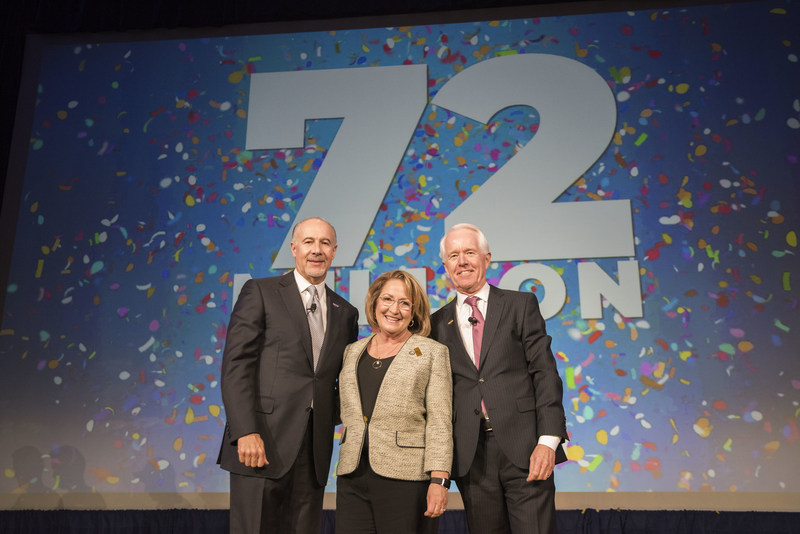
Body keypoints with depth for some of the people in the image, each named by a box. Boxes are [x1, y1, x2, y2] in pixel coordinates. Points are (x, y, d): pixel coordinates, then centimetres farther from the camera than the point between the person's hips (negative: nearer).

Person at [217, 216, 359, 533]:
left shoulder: (346, 313, 16)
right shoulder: (260, 292, 3)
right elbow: (236, 365, -5)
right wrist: (246, 432, -15)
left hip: (313, 454, 4)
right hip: (262, 446, -4)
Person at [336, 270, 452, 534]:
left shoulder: (432, 352, 2)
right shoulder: (353, 352, 15)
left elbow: (439, 422, -4)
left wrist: (439, 481, -12)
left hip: (406, 479, -4)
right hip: (353, 479, 4)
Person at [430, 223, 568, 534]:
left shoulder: (520, 305, 6)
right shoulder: (438, 323, 11)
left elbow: (545, 372, 0)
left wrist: (548, 441, -10)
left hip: (523, 449, -2)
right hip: (471, 456, 2)